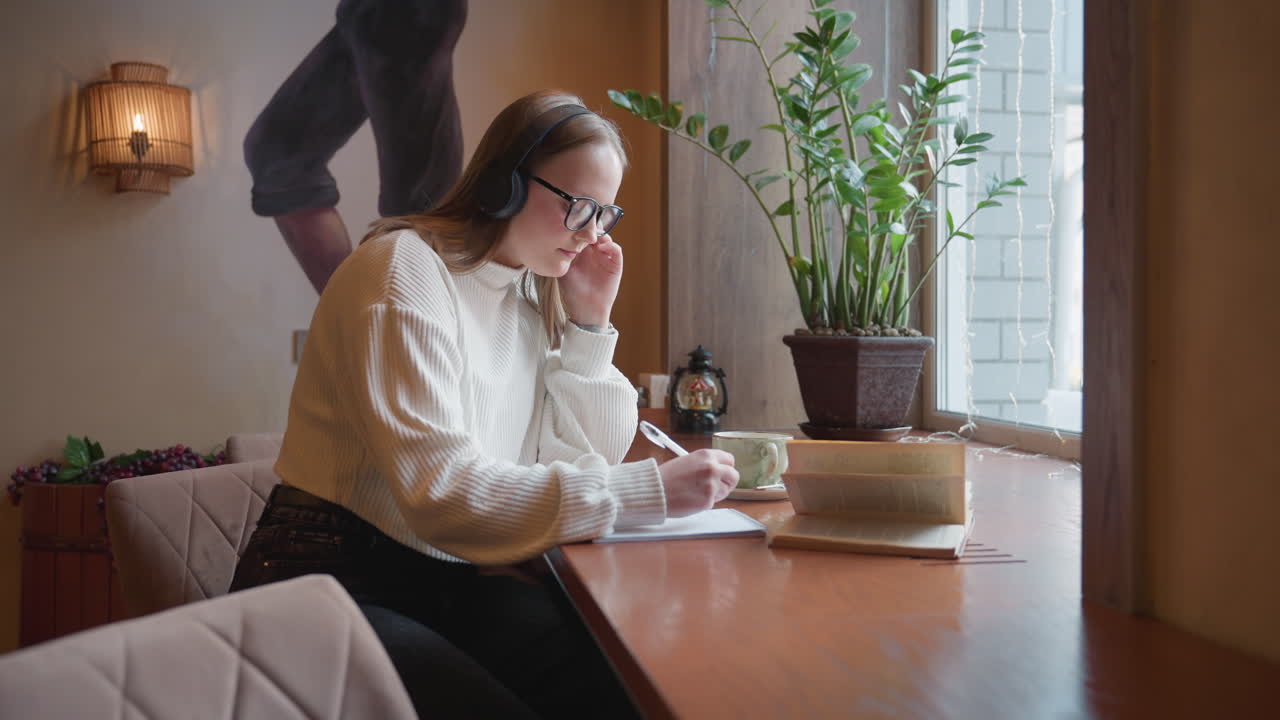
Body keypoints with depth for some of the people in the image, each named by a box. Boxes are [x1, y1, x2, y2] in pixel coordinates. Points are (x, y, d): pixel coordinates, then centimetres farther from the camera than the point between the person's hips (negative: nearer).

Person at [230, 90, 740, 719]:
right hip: (337, 576, -6)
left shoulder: (536, 294, 9)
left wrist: (591, 322, -2)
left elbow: (593, 459, 8)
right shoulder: (405, 269, -15)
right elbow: (440, 490, -26)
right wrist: (650, 491, -28)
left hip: (460, 580, 6)